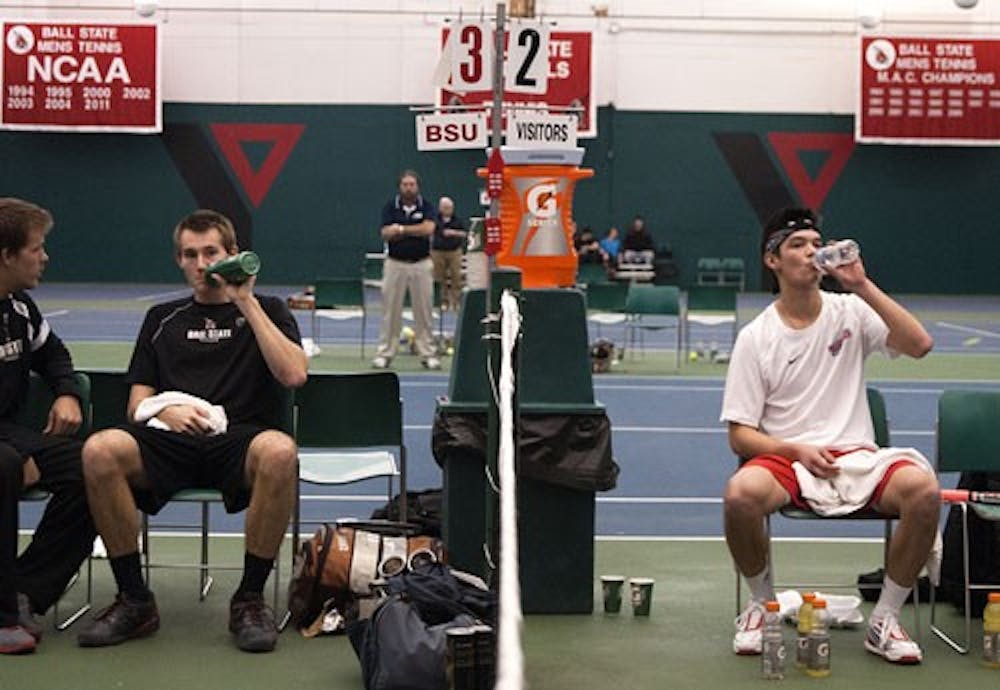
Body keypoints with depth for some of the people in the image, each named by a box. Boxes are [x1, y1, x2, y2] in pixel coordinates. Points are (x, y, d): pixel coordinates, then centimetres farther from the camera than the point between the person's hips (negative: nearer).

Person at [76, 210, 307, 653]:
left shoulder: (266, 311, 19)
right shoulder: (162, 319, 26)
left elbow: (293, 374, -1)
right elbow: (138, 402, 19)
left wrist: (245, 303, 0)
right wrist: (164, 410, -5)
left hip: (239, 439, -2)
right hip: (169, 440, 2)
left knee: (279, 452, -39)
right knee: (99, 451, -31)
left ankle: (250, 599, -20)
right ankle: (134, 600, -16)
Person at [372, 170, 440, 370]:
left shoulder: (426, 206, 2)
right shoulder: (390, 206, 3)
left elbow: (429, 228, -16)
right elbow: (386, 234, -9)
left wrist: (401, 229, -13)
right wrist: (416, 230, -12)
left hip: (421, 264, 0)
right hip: (395, 263, 0)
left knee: (423, 310, 2)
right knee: (390, 310, 1)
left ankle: (428, 354, 8)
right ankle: (385, 353, 7)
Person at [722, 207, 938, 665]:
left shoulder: (851, 312, 7)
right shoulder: (755, 337, 3)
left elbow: (919, 345, -10)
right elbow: (739, 436, 1)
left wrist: (862, 285, -13)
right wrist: (797, 450, -17)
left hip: (857, 458, 2)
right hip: (785, 459, -1)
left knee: (923, 488, -29)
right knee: (740, 493, -35)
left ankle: (885, 619, -10)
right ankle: (761, 603, -4)